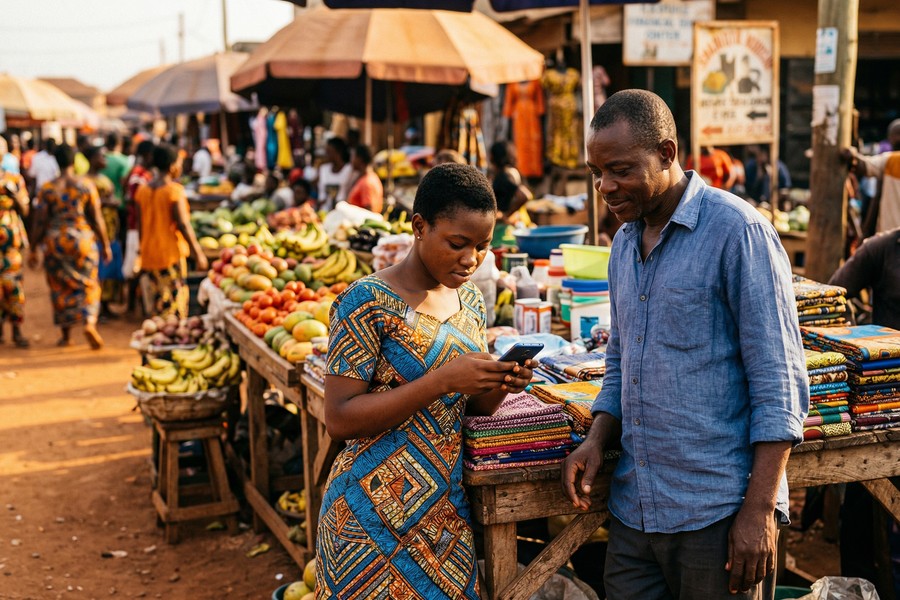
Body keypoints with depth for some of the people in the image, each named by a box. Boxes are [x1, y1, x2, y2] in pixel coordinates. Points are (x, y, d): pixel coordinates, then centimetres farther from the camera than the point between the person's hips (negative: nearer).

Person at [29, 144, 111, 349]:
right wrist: (105, 245, 5)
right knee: (88, 285, 8)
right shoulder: (86, 185, -5)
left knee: (61, 288, 12)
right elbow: (97, 218, -3)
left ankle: (65, 335, 17)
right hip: (82, 240, -1)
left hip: (55, 242, 1)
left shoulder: (47, 189, -3)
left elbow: (40, 222, -2)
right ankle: (89, 323, -15)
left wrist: (34, 249, 6)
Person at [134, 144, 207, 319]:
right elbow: (183, 224, -16)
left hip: (149, 256, 7)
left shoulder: (143, 190, 8)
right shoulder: (174, 190, -12)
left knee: (156, 306, 14)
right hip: (171, 253, -7)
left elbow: (140, 225, 12)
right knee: (174, 308, -1)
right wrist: (198, 253, -12)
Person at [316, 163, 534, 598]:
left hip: (449, 511, 7)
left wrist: (497, 386, -8)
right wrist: (443, 380, -25)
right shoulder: (367, 302, -15)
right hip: (378, 515, -6)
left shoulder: (469, 300, 7)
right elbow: (339, 419, -19)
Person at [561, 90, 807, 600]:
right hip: (634, 510, 7)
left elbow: (779, 382, -13)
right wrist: (597, 441, 3)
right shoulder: (625, 243, 11)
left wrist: (760, 509, -17)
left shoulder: (738, 231, -11)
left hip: (718, 515, -6)